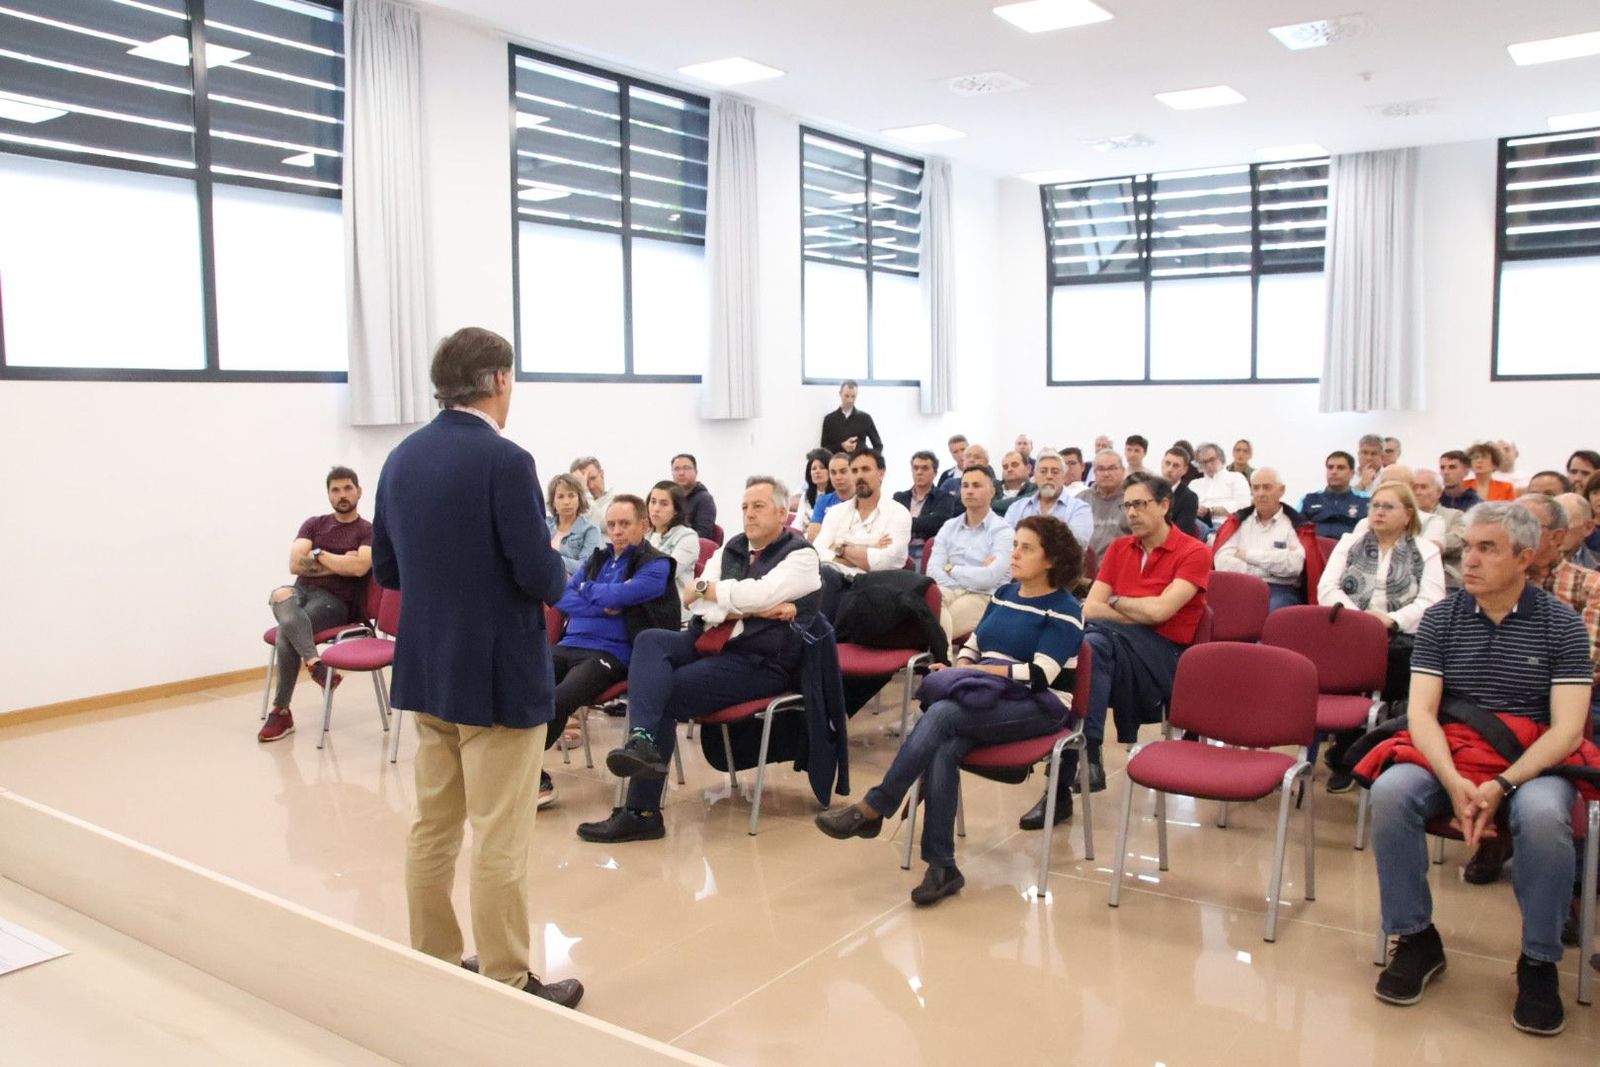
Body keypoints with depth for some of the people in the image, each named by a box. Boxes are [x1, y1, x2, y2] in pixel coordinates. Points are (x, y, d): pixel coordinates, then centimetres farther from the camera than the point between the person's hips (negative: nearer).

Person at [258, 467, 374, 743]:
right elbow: (295, 565, 0)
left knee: (286, 631, -31)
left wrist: (319, 555, -4)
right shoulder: (313, 524, 15)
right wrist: (340, 564, -5)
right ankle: (315, 663, -43)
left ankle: (281, 711, -21)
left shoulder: (369, 531, 3)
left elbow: (359, 568, -17)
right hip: (303, 591, 4)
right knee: (281, 595, -35)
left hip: (337, 602, -4)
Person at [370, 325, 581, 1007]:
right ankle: (507, 987, 11)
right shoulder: (504, 461, -18)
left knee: (432, 829, 16)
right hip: (498, 675, -7)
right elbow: (543, 578, -20)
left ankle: (432, 966, 28)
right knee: (499, 844, 1)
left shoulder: (401, 459, 5)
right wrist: (559, 570, 2)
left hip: (425, 670, 7)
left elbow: (385, 570, 11)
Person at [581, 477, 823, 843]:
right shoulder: (731, 548, 15)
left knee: (664, 693, -21)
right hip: (709, 644, 6)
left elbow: (757, 593, -20)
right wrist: (756, 609, -13)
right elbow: (700, 605, 1)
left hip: (760, 661, -6)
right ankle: (642, 740, -42)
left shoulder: (801, 555, -2)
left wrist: (705, 587, -4)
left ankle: (642, 812, -17)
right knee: (650, 641, -22)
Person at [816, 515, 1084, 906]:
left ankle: (871, 809, -26)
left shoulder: (1064, 610, -5)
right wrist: (962, 670, -3)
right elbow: (971, 645, 20)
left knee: (941, 713, -32)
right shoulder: (1004, 594, 17)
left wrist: (975, 670, -13)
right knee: (943, 750, -29)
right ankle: (942, 866, -28)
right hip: (990, 699, 6)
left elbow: (1039, 675, -15)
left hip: (1038, 707, -6)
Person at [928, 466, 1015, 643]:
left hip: (983, 598, -4)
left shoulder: (1003, 531, 3)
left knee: (938, 623, -34)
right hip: (948, 591, 4)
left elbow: (989, 578, -12)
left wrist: (951, 569, 1)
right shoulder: (949, 527, 19)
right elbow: (933, 570, 4)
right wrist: (976, 574, -10)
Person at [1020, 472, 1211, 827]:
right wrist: (1142, 615, -6)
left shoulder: (1193, 553, 0)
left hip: (1165, 656, -4)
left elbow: (1160, 611, -14)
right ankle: (1087, 755, -35)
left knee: (1096, 639, -34)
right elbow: (1089, 609, 6)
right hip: (1117, 649, 5)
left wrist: (1117, 602, 3)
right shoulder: (1119, 548, 16)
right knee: (1093, 641, -32)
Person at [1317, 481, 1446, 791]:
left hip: (1399, 639, -1)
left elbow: (1431, 603, 0)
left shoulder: (1426, 551, 13)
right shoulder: (1350, 543, 20)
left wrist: (1391, 619, -17)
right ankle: (1345, 759, -13)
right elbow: (1327, 588, 7)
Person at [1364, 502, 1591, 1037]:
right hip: (1447, 757, 2)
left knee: (1543, 816, -35)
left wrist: (1501, 785, -24)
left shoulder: (1561, 625, -1)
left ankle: (1539, 961, -11)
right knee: (1390, 793, -29)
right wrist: (1455, 783, -23)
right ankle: (1416, 938, -10)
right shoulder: (1440, 618, 4)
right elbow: (1421, 712, -4)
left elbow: (1567, 730, -8)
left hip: (1532, 765, -1)